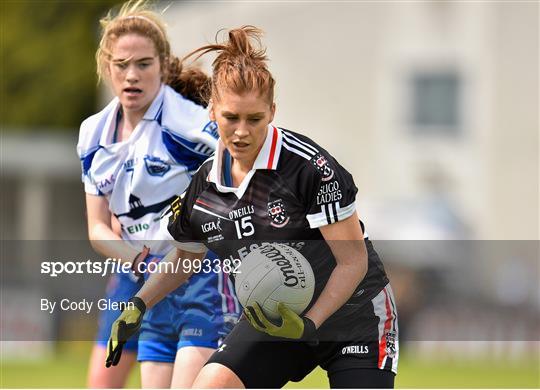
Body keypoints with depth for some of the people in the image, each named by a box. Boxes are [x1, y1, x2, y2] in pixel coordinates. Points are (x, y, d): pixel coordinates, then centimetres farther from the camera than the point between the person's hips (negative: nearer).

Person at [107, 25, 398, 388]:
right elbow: (184, 256, 18)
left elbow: (354, 260, -19)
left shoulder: (311, 166, -21)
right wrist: (138, 305, 5)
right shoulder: (203, 184, -4)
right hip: (278, 320, 5)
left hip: (356, 316, -5)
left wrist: (308, 324, -28)